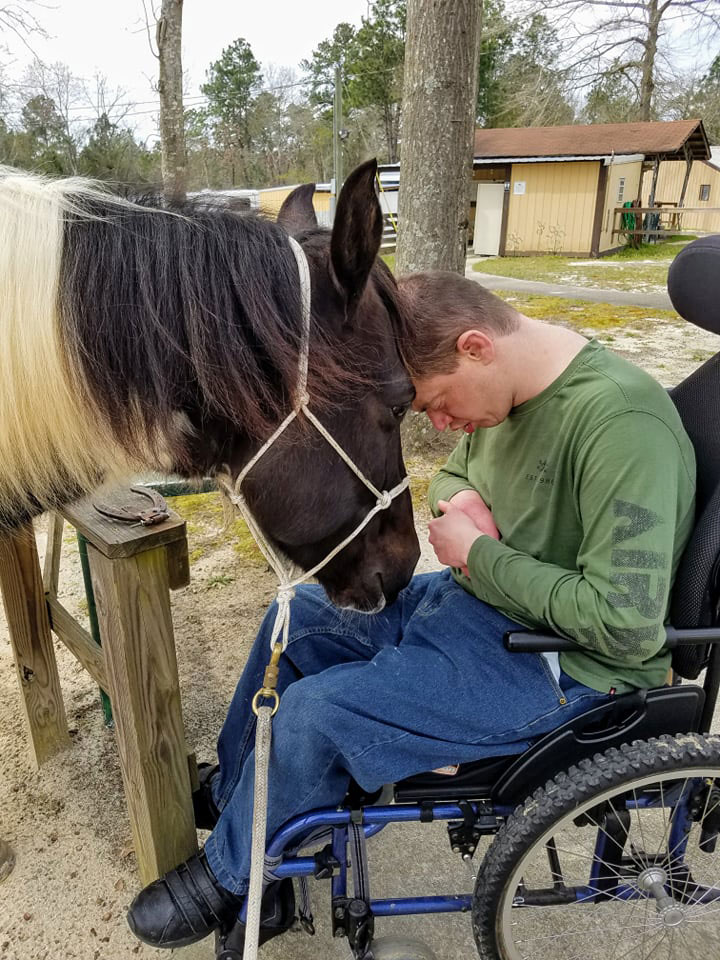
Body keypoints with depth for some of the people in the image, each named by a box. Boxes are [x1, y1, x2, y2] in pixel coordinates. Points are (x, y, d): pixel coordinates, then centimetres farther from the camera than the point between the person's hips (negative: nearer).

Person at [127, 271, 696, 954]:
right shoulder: (508, 387, -1)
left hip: (563, 665, -9)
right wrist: (460, 502, -8)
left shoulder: (620, 421, -28)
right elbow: (454, 474, 16)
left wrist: (479, 553, -22)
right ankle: (230, 792, 31)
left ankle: (227, 877, 15)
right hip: (478, 597, 9)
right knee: (296, 621, 10)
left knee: (314, 711, -16)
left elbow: (627, 624, -30)